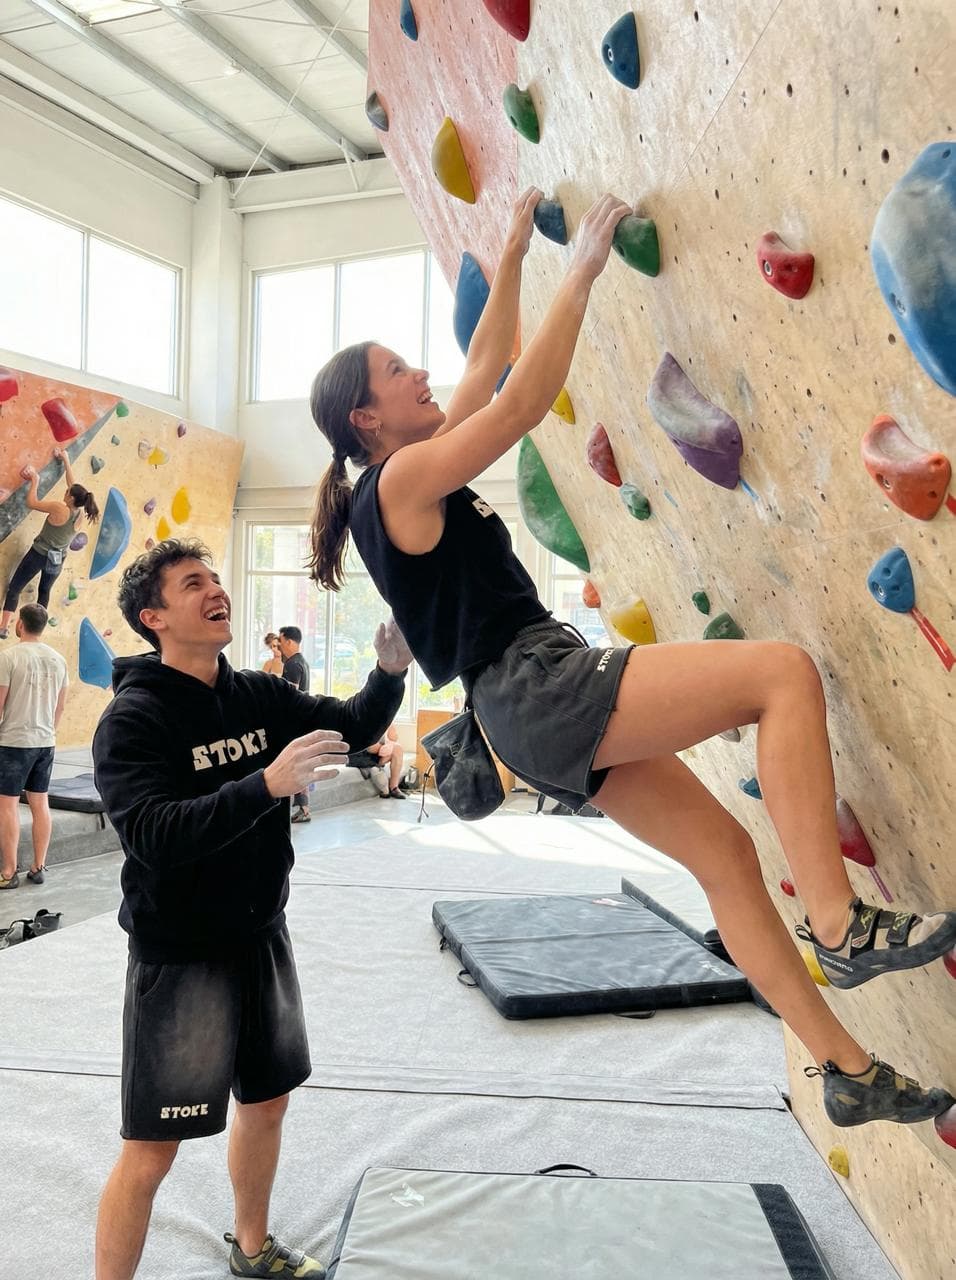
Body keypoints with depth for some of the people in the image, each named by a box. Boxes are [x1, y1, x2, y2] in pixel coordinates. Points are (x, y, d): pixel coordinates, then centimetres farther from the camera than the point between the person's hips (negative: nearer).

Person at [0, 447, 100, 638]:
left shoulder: (59, 508, -23)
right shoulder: (81, 515, -5)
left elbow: (31, 503, -14)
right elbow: (73, 486, 8)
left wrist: (34, 481, 0)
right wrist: (66, 461, 16)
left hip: (39, 554, -6)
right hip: (57, 561, 6)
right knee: (44, 592, 26)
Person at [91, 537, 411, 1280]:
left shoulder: (259, 696, 1)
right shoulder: (134, 717, -18)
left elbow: (352, 726, 1)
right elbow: (154, 837, -29)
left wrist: (392, 670, -18)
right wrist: (267, 784, -38)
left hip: (262, 937, 7)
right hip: (179, 956, -7)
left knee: (267, 1101, 21)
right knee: (154, 1146, 1)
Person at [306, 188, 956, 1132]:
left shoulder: (409, 480, 20)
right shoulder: (402, 477, -6)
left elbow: (486, 372, 27)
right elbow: (520, 403, -12)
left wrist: (512, 255, 30)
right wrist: (580, 273, -3)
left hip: (535, 715, 10)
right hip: (537, 689, -10)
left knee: (723, 853, 7)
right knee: (783, 671, -17)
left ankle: (847, 1071, 13)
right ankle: (841, 926, -17)